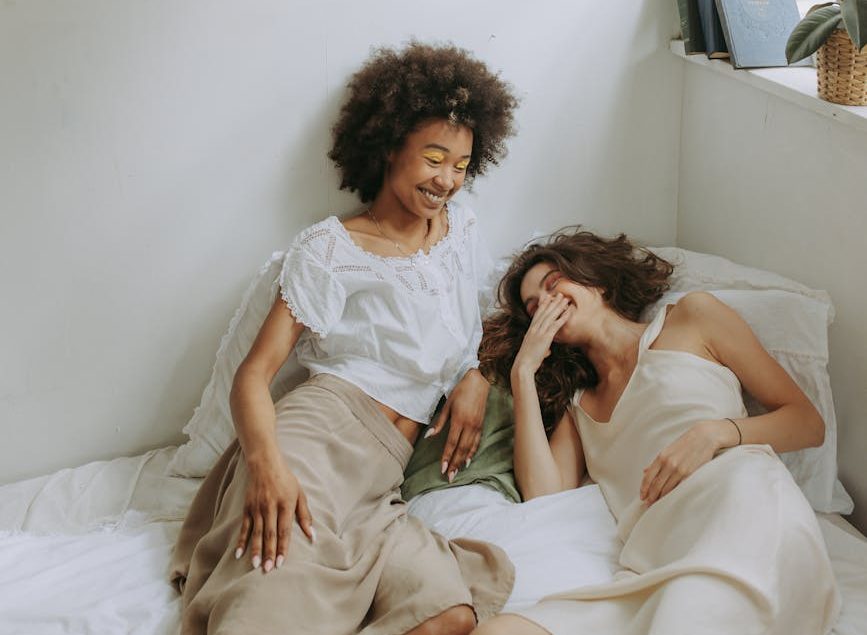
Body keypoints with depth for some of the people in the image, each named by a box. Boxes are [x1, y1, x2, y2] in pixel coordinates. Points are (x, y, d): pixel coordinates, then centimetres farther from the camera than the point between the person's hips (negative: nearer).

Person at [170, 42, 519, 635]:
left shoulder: (461, 227, 20)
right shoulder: (331, 250, 2)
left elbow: (473, 327, 35)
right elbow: (255, 373, -6)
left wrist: (476, 376, 9)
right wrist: (266, 462, -27)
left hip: (378, 484, 7)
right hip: (318, 437, -7)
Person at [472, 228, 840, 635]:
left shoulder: (693, 316, 21)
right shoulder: (575, 406, 31)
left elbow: (809, 423, 15)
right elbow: (544, 497, 11)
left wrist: (716, 432, -4)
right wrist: (523, 372, 15)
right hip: (654, 571, 5)